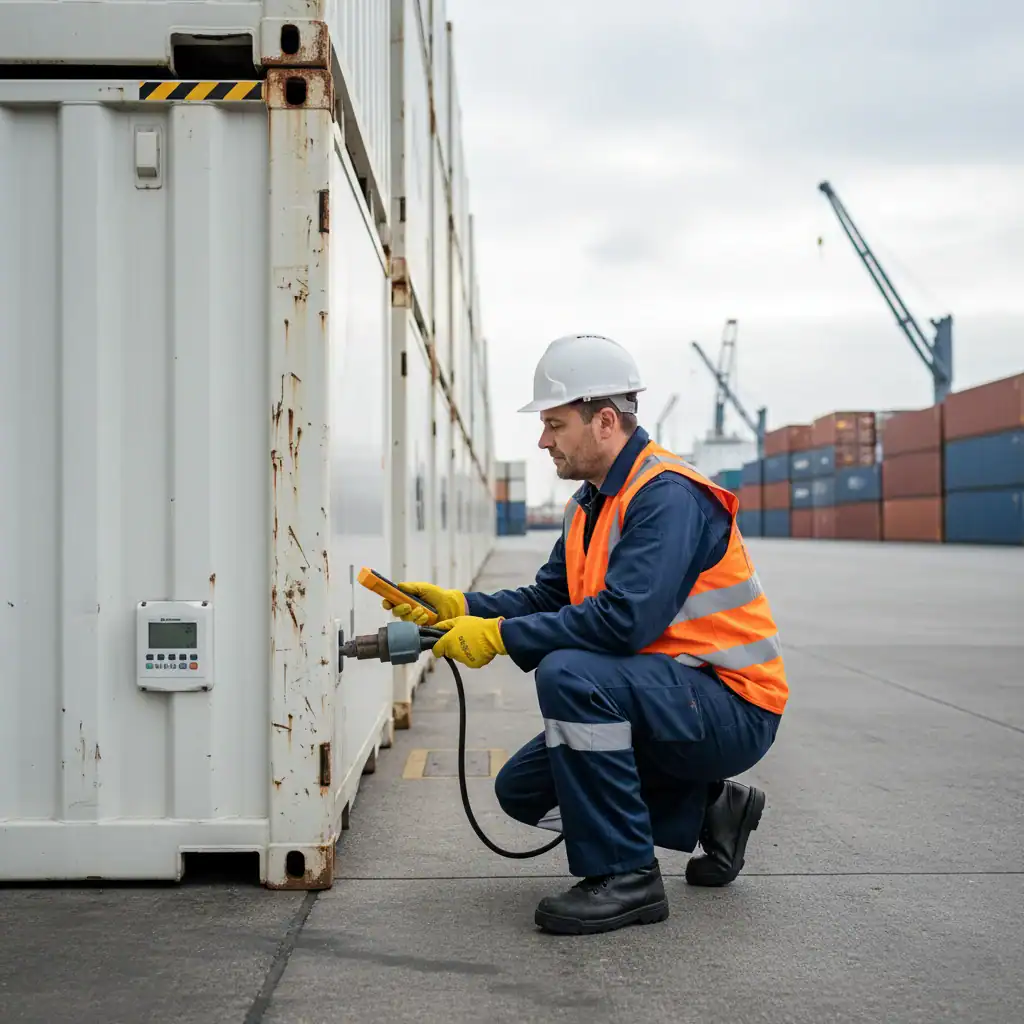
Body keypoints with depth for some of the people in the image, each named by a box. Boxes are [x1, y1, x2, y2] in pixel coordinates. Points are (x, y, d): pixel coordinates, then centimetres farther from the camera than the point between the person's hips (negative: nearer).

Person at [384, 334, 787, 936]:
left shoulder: (668, 496, -21)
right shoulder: (593, 503, 11)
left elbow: (622, 620, -31)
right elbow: (548, 598, 10)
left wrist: (500, 635, -24)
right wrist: (460, 606, -4)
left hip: (734, 710, -10)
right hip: (668, 699, 10)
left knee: (567, 674, -32)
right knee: (522, 790, 7)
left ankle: (626, 877, -20)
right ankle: (708, 810, 16)